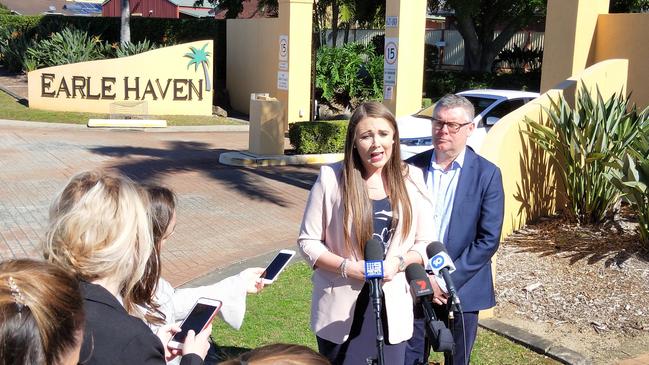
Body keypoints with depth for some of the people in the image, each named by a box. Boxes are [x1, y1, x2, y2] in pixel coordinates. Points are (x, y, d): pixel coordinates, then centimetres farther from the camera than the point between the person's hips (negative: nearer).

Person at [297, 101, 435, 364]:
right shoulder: (331, 178, -9)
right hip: (340, 308, -2)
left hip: (393, 308, 2)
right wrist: (347, 267, -17)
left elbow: (425, 244, 4)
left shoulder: (412, 181, -1)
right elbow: (307, 241, -4)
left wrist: (398, 262, -15)